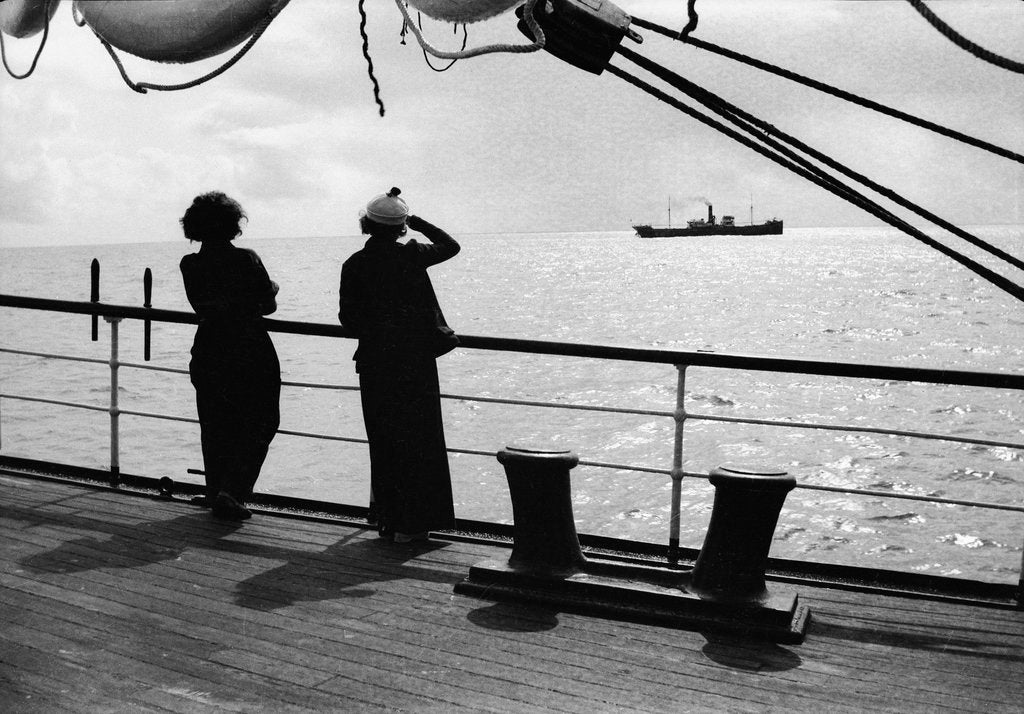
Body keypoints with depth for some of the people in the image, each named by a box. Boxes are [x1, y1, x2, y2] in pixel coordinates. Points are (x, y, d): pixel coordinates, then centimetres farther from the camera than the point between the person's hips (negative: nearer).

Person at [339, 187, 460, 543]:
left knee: (383, 442, 12)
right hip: (415, 358, -2)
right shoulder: (410, 255, -7)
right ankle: (413, 522, 8)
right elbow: (451, 246, 9)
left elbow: (347, 316, 0)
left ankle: (388, 520, 18)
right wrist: (418, 222, 13)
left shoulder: (354, 265, -1)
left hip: (374, 363, 3)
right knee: (420, 440, 6)